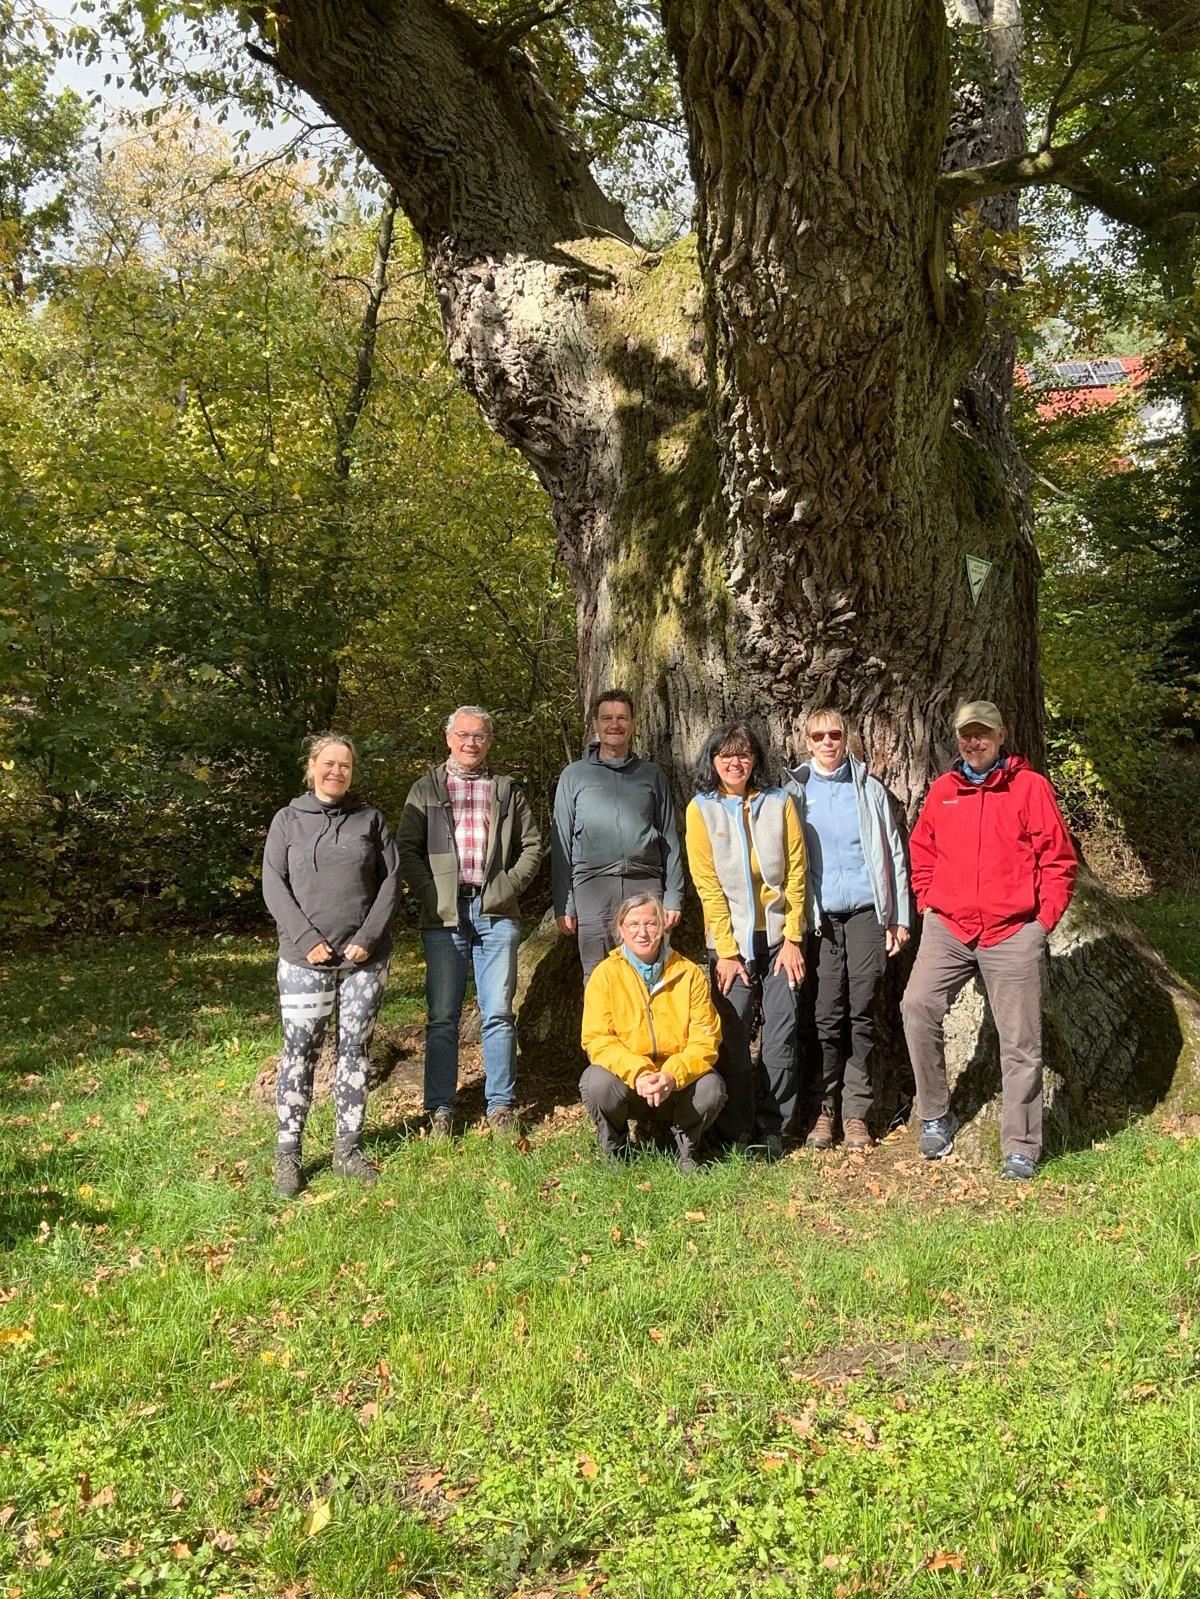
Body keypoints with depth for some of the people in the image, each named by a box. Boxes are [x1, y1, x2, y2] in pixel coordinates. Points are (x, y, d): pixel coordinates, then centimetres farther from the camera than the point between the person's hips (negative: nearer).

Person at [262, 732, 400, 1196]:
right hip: (305, 959, -1)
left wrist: (368, 938, -7)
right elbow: (274, 885, -1)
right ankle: (287, 1153, 9)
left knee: (355, 1050, 7)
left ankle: (347, 1148, 17)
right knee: (299, 1051, -1)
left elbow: (390, 880, 4)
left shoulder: (370, 819, 7)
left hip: (365, 957, 2)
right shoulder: (288, 820, 4)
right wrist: (308, 939, -12)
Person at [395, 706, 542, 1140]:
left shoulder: (506, 790, 14)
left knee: (499, 1014, 1)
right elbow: (407, 848, 4)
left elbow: (531, 844, 12)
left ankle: (501, 1104, 11)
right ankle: (440, 1108, 11)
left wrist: (510, 886, -1)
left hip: (496, 913, 1)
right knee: (442, 1017, 2)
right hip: (445, 914, -1)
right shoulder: (426, 789, 10)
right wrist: (429, 893, -7)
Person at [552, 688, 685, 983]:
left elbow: (669, 840, 13)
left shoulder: (651, 775, 14)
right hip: (593, 887, -1)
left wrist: (673, 897, 5)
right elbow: (562, 844, 9)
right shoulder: (575, 775, 11)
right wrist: (563, 905, 2)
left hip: (646, 884, 1)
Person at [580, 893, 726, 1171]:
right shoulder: (605, 974, -6)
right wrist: (637, 1074, -29)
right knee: (598, 1083, -32)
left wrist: (673, 1075, -27)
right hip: (625, 1078, -1)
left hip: (678, 1083, 1)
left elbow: (705, 1039, -8)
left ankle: (686, 1149, 6)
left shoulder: (689, 973, -3)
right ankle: (615, 1152, 1)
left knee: (711, 1088, -27)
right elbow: (597, 1039, -13)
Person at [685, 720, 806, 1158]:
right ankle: (736, 1133, 10)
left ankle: (773, 1129, 13)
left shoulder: (779, 803, 4)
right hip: (731, 940, -1)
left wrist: (793, 938, -4)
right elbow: (708, 885, -4)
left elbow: (795, 874, 3)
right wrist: (726, 952, -8)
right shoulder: (701, 810, 0)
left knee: (781, 1035, 1)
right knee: (732, 1038, -1)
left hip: (778, 937, 1)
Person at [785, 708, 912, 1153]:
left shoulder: (869, 789, 9)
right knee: (826, 1016, -2)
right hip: (820, 917, 0)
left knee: (862, 1013, 0)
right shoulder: (794, 792, 7)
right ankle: (825, 1108, 7)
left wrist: (899, 917, 4)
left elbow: (893, 854, 10)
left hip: (866, 912, 0)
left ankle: (856, 1112, 6)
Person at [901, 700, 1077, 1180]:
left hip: (1013, 932, -3)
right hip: (947, 928, 3)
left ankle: (1022, 1149, 11)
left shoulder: (1030, 786, 0)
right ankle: (935, 1116, 2)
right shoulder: (942, 790, 11)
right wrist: (927, 905, 9)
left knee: (1020, 1040, 1)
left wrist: (1043, 920, -3)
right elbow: (921, 853, 20)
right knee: (917, 1006, -15)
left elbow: (1058, 859, 1)